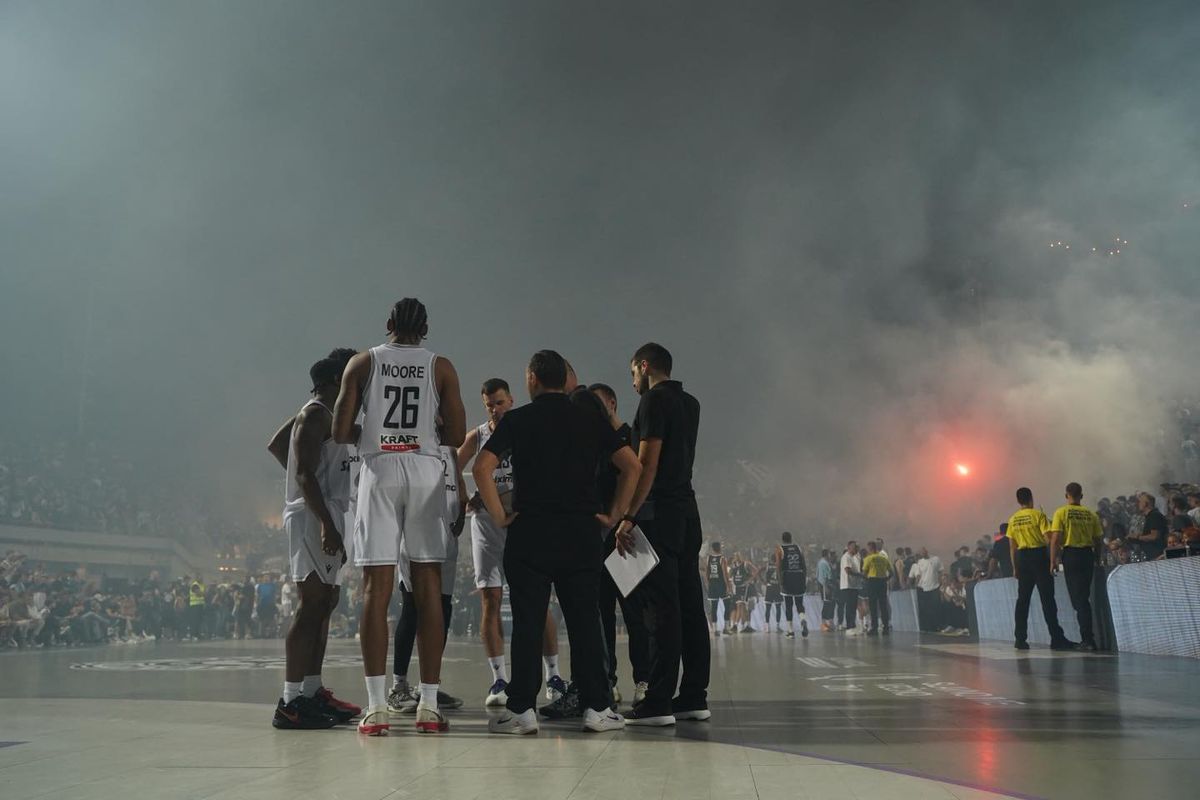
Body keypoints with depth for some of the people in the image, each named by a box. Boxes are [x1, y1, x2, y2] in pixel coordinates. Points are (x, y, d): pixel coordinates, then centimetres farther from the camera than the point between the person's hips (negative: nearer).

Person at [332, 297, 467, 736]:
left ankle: (376, 707, -3)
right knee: (428, 589, 3)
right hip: (425, 473, 0)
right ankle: (429, 707, 3)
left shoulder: (362, 362, 7)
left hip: (379, 470, 0)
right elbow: (456, 435, 2)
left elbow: (340, 432, 3)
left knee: (376, 589, 0)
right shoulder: (440, 366, 7)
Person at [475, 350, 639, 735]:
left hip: (530, 533, -2)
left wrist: (499, 515, -3)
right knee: (585, 620, 7)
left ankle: (521, 710, 4)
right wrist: (615, 516, 6)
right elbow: (632, 466, 2)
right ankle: (596, 707, 9)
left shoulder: (517, 420, 1)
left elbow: (481, 467, -10)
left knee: (527, 622, 2)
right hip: (582, 533, 2)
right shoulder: (592, 420, 8)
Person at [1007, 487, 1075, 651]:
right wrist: (1052, 560, -10)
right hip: (1039, 555, -4)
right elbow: (1047, 538, -13)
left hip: (1021, 557, 5)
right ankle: (1056, 638, -5)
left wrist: (1015, 567, 14)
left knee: (1023, 599, 8)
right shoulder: (1038, 514, -6)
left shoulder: (1013, 519, 9)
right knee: (1047, 598, -4)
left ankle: (1020, 639, 8)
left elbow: (1012, 546, 10)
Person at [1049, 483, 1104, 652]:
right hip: (1088, 554, 4)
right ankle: (1087, 636, 19)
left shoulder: (1061, 512, -4)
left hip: (1071, 554, -4)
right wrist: (1097, 559, 20)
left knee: (1078, 598, 0)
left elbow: (1055, 538, -10)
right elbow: (1099, 540, 7)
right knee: (1084, 597, 15)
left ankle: (1088, 638, -5)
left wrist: (1053, 561, -5)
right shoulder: (1091, 514, 5)